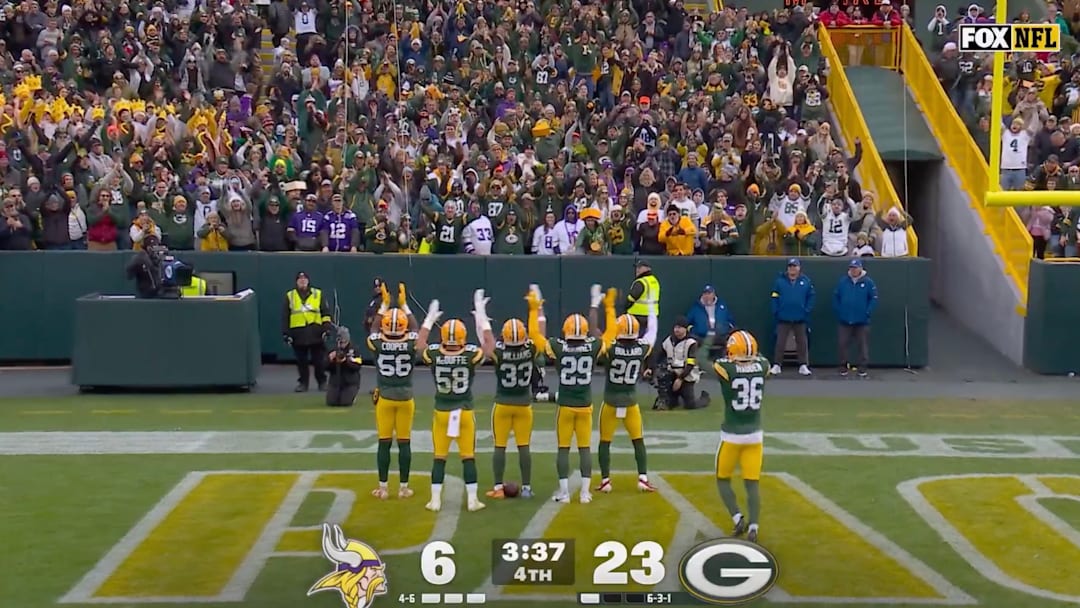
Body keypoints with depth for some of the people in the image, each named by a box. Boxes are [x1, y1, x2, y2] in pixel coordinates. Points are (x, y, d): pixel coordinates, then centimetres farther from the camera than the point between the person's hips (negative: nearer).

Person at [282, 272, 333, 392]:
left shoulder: (318, 294, 7)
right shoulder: (290, 296, 8)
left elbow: (326, 313, 6)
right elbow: (285, 316, 8)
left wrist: (326, 328, -3)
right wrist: (286, 333, 2)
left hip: (315, 333, -1)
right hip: (298, 334, 1)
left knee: (319, 360, 3)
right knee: (301, 361, 6)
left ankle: (322, 382, 15)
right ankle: (303, 383, 17)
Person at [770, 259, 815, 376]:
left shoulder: (806, 281, 2)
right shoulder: (780, 281, -1)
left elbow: (811, 297, 3)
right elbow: (774, 297, -2)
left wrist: (807, 311, -5)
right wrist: (776, 312, -8)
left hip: (800, 319, 1)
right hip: (783, 318, -1)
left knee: (802, 342, 7)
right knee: (780, 342, 2)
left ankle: (803, 366, 14)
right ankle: (776, 365, 8)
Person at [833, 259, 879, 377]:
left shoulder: (868, 282, -5)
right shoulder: (843, 282, 3)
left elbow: (874, 298, -4)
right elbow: (836, 297, 8)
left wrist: (867, 312, -10)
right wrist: (838, 312, 1)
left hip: (862, 321, -2)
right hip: (844, 320, 2)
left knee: (863, 345, 3)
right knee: (842, 343, 3)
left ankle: (862, 367, 10)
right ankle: (844, 367, 14)